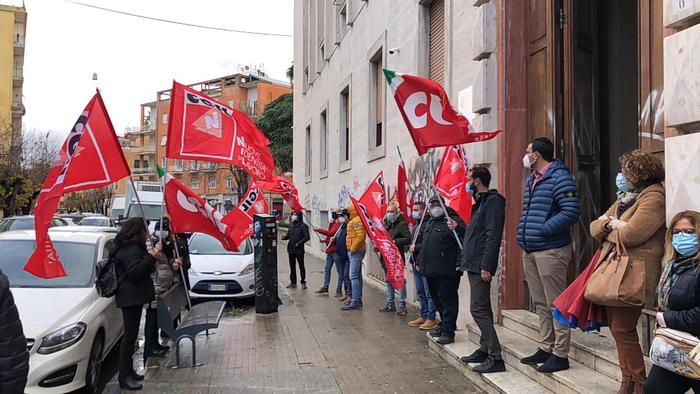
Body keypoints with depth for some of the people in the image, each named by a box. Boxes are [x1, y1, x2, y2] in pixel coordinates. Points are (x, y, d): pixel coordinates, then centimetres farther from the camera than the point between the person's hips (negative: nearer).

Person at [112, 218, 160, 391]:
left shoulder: (133, 248, 17)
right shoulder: (130, 250, -16)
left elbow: (143, 270, 26)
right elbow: (135, 272, -27)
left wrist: (150, 254, 15)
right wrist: (152, 255, -30)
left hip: (133, 297, 11)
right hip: (130, 297, -11)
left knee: (130, 335, 15)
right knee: (130, 336, -7)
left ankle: (128, 371, 24)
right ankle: (124, 377, -3)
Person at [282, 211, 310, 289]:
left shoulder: (303, 226, -9)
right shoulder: (291, 225, 11)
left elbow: (307, 237, -12)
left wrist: (299, 243, -21)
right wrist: (285, 237, -3)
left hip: (299, 250, -6)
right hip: (291, 249, 6)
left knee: (301, 266, 1)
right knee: (292, 266, 12)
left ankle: (303, 283, 8)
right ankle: (293, 282, 20)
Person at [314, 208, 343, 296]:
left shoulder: (339, 224, -16)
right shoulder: (333, 223, 15)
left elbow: (331, 233, -25)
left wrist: (318, 230, -18)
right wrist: (325, 240, 7)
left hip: (336, 250, -10)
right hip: (330, 250, 10)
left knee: (339, 270, 1)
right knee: (327, 269, 13)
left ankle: (339, 289, 6)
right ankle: (325, 287, 20)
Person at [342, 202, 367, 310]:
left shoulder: (356, 221, -15)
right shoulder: (354, 220, 17)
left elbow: (360, 236, -25)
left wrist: (353, 248, -20)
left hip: (356, 251, -11)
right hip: (357, 251, 11)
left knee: (353, 276, -11)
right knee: (358, 275, 14)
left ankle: (355, 301, -12)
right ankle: (358, 299, 22)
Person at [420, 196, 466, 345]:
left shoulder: (452, 220, -8)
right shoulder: (429, 223, 20)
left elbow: (466, 234, -25)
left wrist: (457, 228, -45)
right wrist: (420, 262, 31)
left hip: (446, 271, -9)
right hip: (431, 271, 9)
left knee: (447, 300, -5)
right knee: (437, 299, 17)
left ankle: (448, 332, -1)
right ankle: (444, 326, 29)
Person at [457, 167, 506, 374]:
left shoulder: (493, 201, -12)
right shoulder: (481, 202, 19)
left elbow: (493, 236, -20)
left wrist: (486, 266, -24)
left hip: (481, 266, -11)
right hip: (473, 265, 11)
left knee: (478, 309, -12)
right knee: (482, 309, 15)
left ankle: (496, 358, -9)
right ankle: (485, 350, 23)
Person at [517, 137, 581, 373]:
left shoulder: (559, 177, -12)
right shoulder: (532, 179, 17)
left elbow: (571, 211, -21)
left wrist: (542, 230, -18)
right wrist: (524, 233, 11)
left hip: (550, 251, -9)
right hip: (530, 251, 10)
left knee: (556, 304, -3)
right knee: (540, 303, 15)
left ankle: (560, 355, 4)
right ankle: (546, 348, 25)